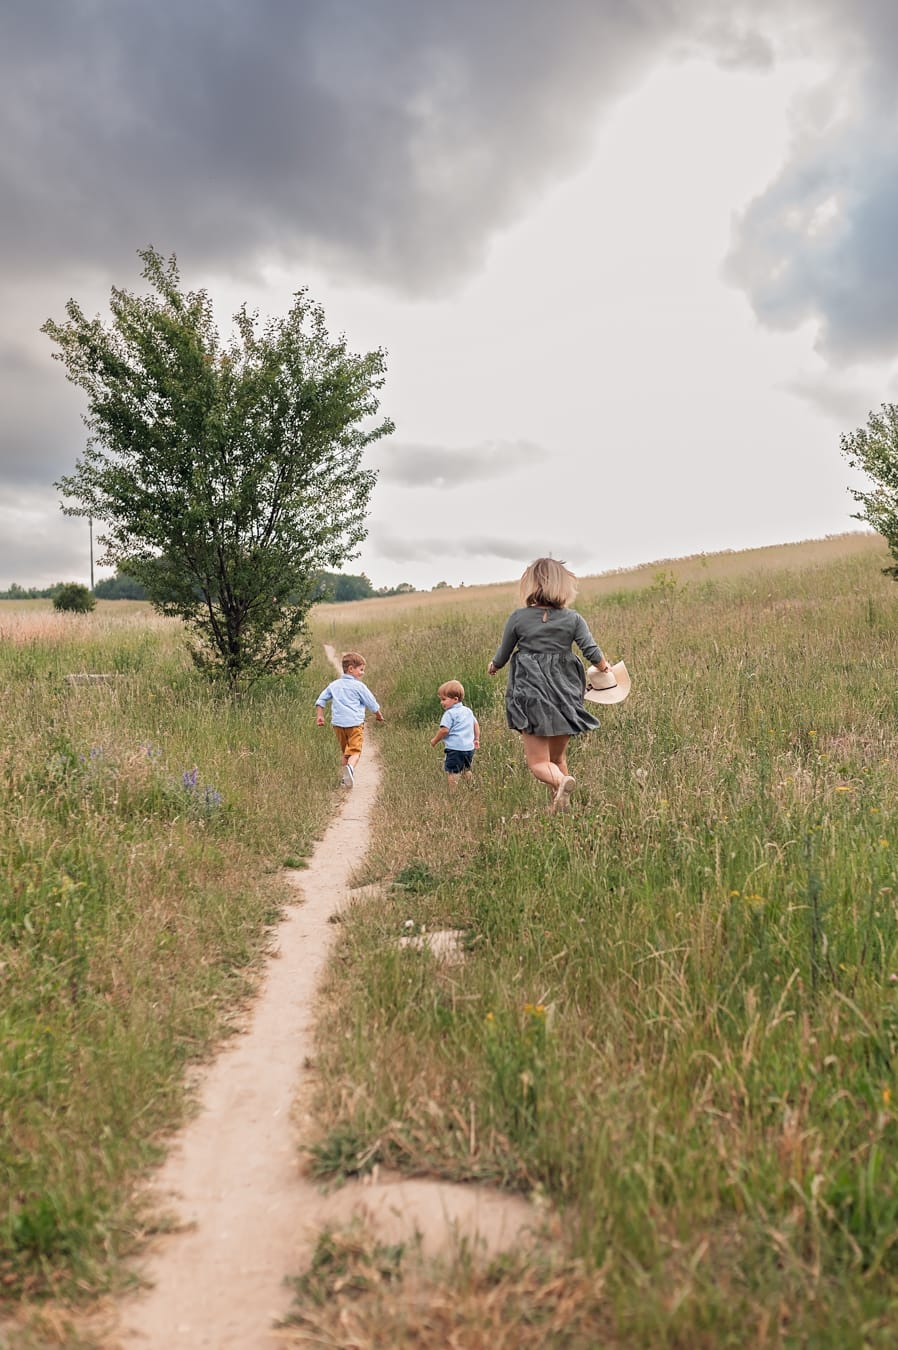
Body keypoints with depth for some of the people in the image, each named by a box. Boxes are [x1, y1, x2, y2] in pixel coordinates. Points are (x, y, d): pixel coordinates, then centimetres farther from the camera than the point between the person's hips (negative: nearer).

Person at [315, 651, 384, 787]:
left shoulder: (334, 685, 12)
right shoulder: (359, 686, -3)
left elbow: (321, 699, 15)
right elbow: (372, 704, 4)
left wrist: (320, 716, 22)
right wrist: (378, 715, 21)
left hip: (338, 722, 5)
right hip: (354, 722, -5)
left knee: (344, 752, 20)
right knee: (355, 751, -8)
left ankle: (343, 777, 17)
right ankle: (350, 767, -37)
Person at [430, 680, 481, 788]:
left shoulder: (449, 713, -11)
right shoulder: (468, 711, 14)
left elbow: (444, 730, -16)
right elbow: (476, 724, 21)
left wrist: (435, 741, -2)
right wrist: (476, 739, 27)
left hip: (455, 748, -8)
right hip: (469, 747, 8)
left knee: (452, 772, -5)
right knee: (466, 770, 20)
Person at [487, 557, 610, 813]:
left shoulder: (518, 618, -4)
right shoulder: (573, 619, -1)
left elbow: (501, 657, 6)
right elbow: (593, 652, -2)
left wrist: (493, 666, 30)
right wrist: (605, 668, 21)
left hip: (531, 694, -3)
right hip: (564, 695, 3)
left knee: (538, 762, -1)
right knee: (558, 758, 20)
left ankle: (562, 783, -30)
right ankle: (559, 806, 17)